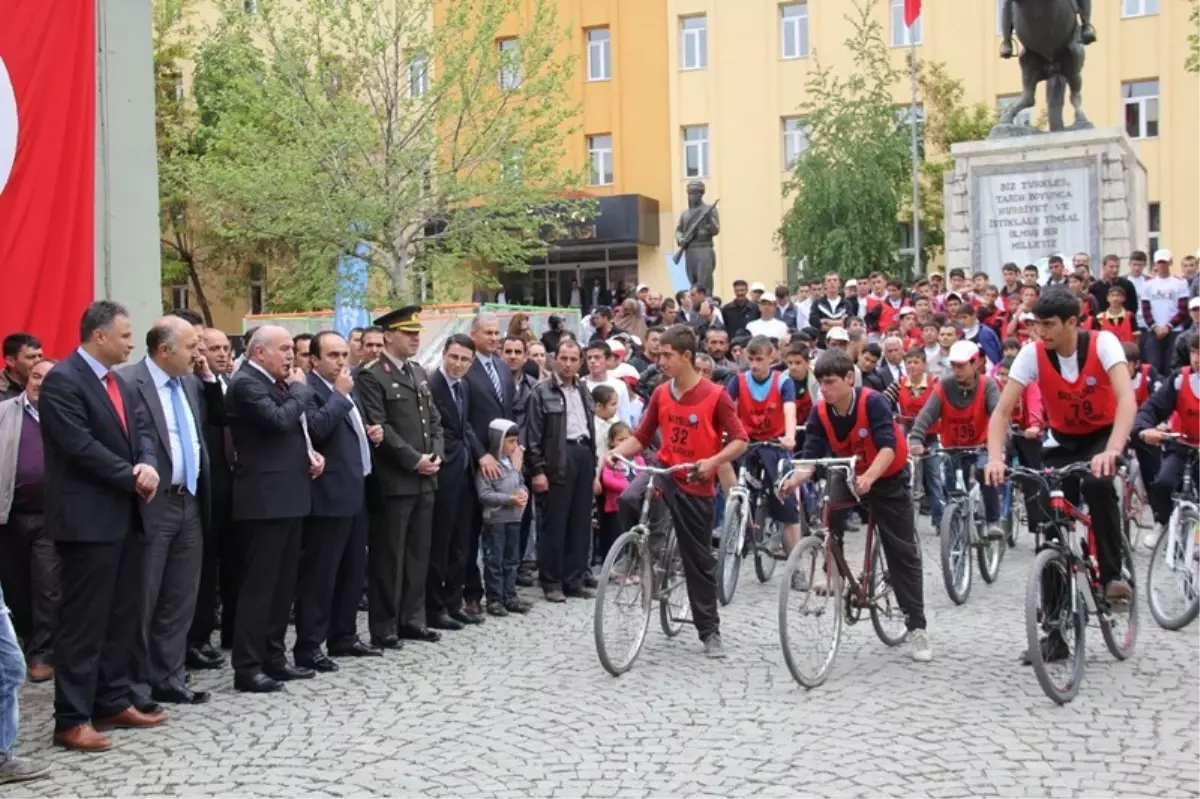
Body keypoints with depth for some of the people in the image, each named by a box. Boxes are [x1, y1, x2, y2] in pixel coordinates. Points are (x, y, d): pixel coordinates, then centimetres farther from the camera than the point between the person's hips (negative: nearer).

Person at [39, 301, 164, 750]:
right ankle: (71, 720, 1)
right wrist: (133, 478, -14)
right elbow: (81, 447, -21)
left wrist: (148, 466, -10)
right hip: (88, 520, -9)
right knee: (84, 621, -5)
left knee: (121, 615, 13)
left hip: (123, 516, 9)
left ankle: (113, 702, 23)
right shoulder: (63, 380, -14)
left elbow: (138, 432, 12)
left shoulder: (116, 382, 15)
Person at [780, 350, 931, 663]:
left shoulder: (872, 402, -28)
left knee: (903, 553, -2)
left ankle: (917, 628, 4)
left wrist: (869, 477, -54)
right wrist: (795, 478, -41)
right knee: (829, 518, -30)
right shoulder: (820, 412, -16)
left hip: (887, 478, -3)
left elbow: (888, 447, -37)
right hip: (848, 474, 3)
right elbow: (811, 455, -19)